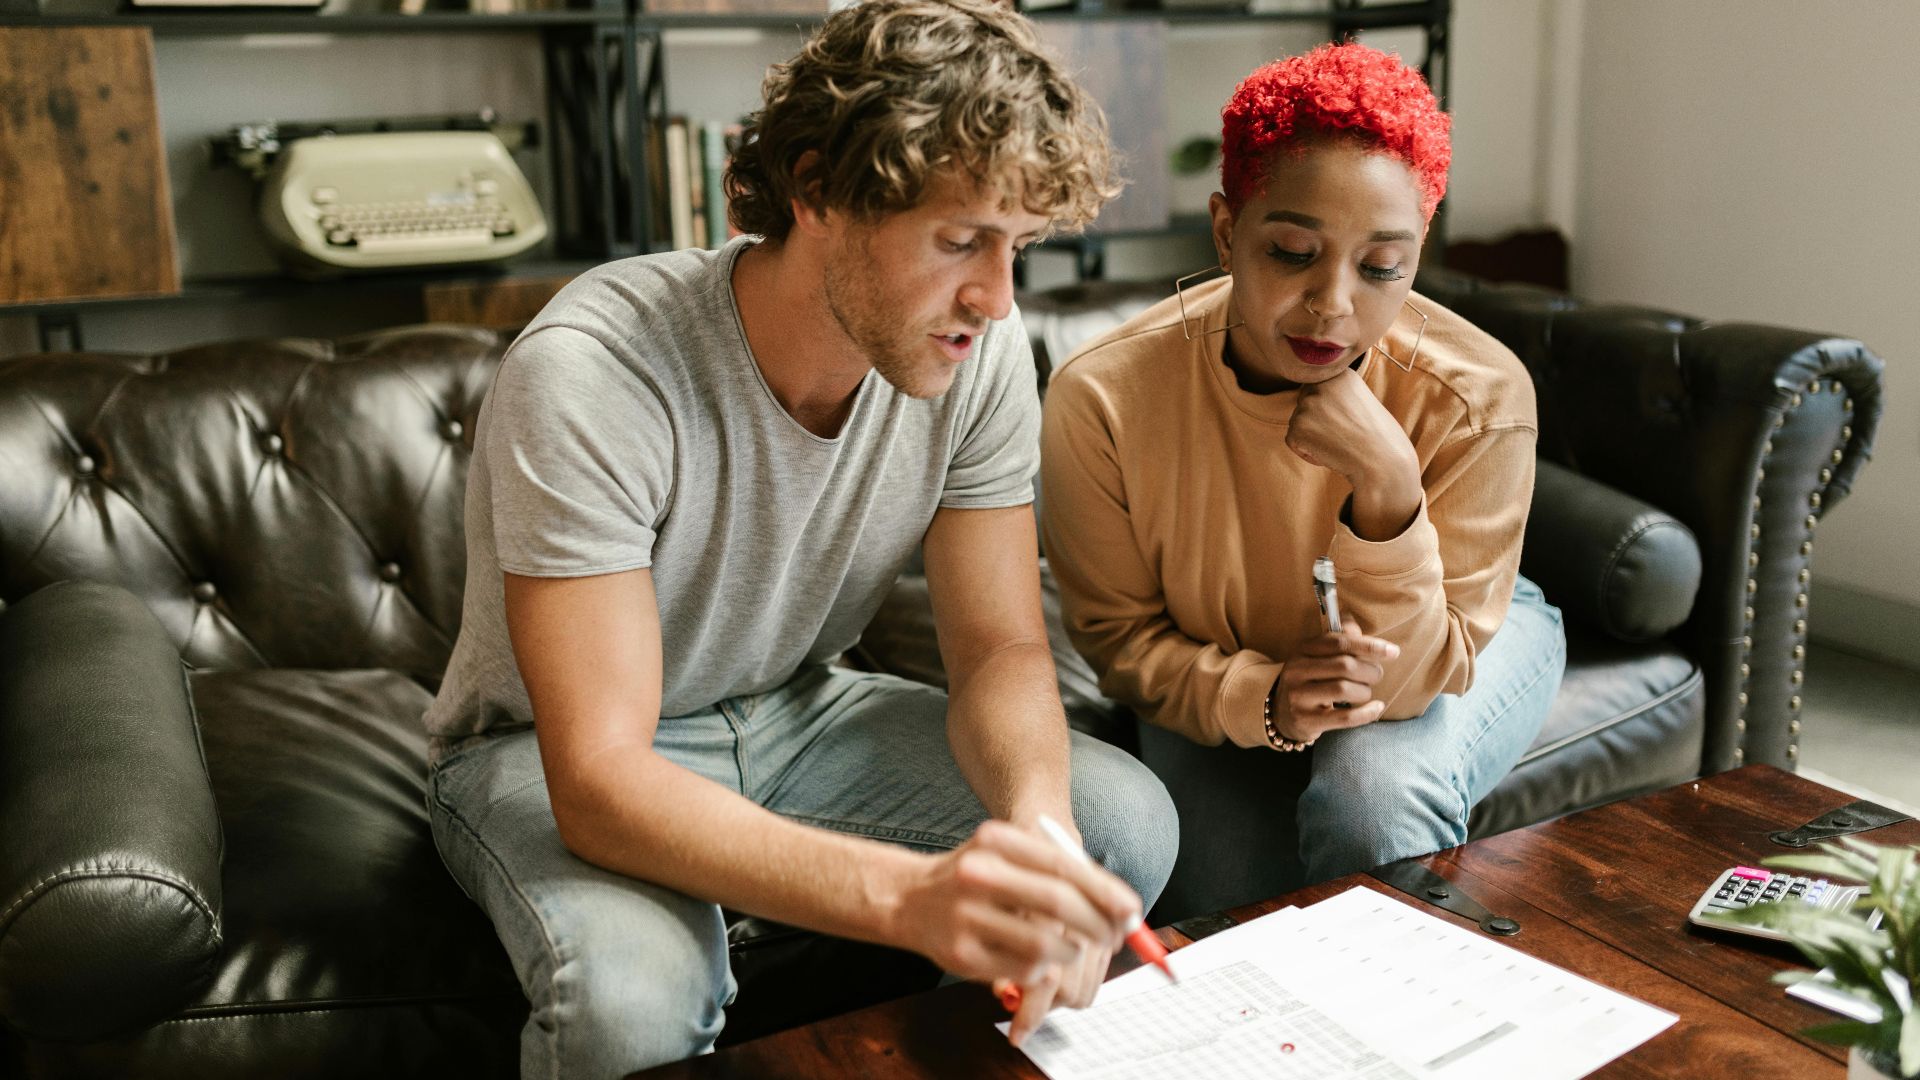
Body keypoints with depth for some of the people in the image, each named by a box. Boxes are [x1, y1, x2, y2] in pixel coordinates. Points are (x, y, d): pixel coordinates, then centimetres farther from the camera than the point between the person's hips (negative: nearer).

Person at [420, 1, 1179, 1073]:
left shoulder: (976, 346, -16)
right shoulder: (586, 376, -32)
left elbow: (1001, 649, -11)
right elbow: (600, 783, -36)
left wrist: (1035, 826, -34)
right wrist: (908, 893, -51)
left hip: (795, 709, 5)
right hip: (552, 753, -4)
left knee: (1125, 821, -15)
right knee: (634, 993, -36)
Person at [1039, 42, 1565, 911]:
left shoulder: (1477, 398, -30)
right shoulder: (1100, 398, -28)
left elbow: (1414, 680, -27)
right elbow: (1118, 635, -16)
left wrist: (1388, 489, -43)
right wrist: (1261, 699, -36)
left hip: (1451, 638, 0)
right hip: (1220, 673, 1)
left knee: (1380, 789, -31)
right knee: (1215, 863, -24)